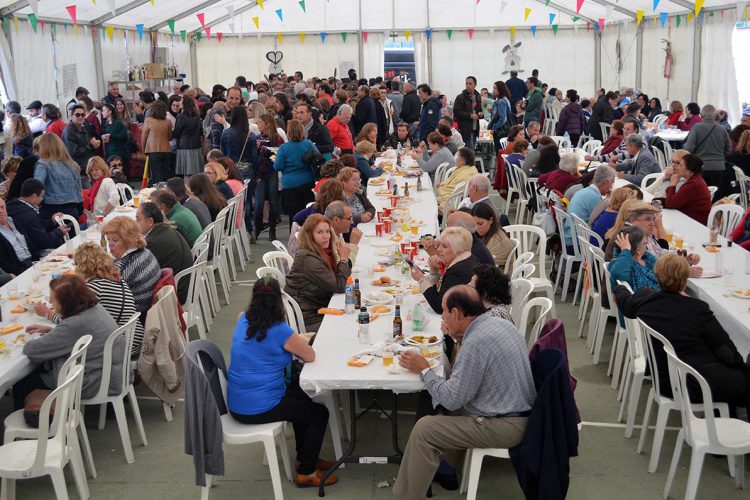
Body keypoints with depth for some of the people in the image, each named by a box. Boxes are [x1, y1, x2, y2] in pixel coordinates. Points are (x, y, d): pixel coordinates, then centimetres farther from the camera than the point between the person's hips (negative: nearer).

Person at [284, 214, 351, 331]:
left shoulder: (324, 253, 7)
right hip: (307, 318, -8)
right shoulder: (307, 258, -20)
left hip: (319, 310, 8)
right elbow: (338, 287, -20)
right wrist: (344, 259, -11)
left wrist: (345, 259, -5)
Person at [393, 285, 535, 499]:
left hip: (505, 426, -10)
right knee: (440, 408, 22)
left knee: (424, 429, -8)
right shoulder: (500, 323, 5)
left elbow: (451, 399, -19)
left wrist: (423, 370, -6)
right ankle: (446, 464, 30)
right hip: (521, 412, 10)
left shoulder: (476, 342, -23)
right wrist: (462, 339, 9)